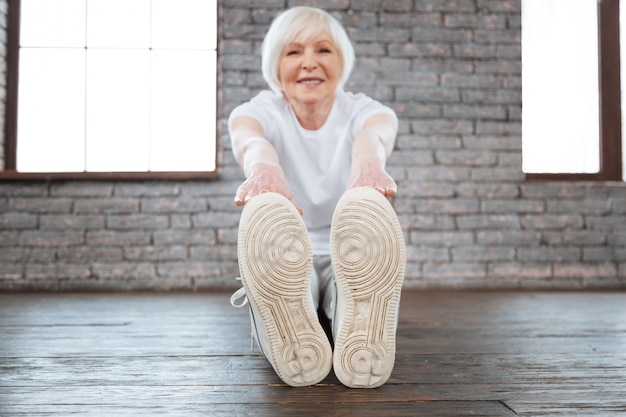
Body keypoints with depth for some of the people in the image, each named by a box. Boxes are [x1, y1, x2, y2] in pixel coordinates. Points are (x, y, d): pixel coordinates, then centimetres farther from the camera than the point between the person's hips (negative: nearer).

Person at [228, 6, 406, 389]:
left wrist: (367, 161, -54)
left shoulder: (363, 110, 0)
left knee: (369, 216, -36)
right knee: (264, 219, -36)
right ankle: (294, 344, -52)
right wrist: (263, 166, -53)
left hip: (350, 264, 0)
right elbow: (248, 139, -26)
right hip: (282, 267, 0)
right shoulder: (260, 111, 1)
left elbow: (374, 134, -27)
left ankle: (364, 345, -53)